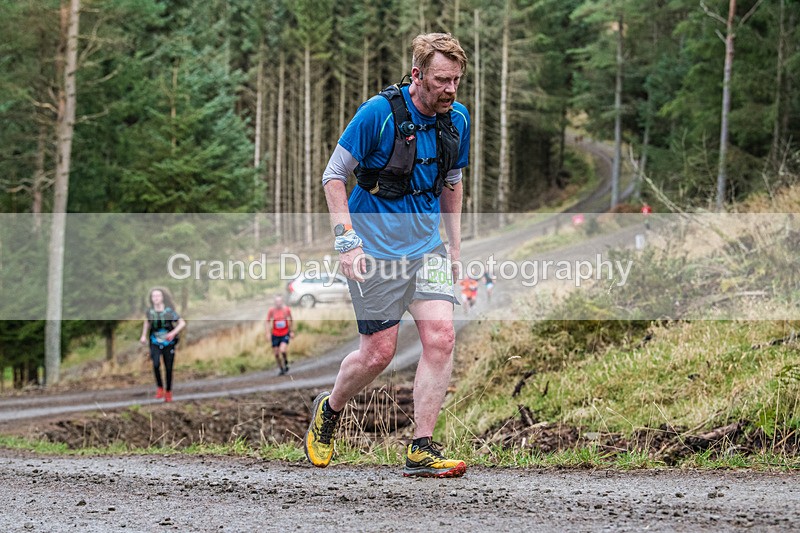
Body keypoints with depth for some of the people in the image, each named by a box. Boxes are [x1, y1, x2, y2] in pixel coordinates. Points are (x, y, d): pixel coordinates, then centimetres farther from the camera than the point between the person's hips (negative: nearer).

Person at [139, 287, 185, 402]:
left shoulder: (169, 311, -11)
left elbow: (182, 323, -10)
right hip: (155, 343, 1)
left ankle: (168, 392, 22)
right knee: (156, 364, -23)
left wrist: (173, 333, -24)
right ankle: (160, 388, -4)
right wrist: (144, 335, 12)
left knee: (168, 368, 3)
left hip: (168, 343, -1)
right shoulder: (150, 311, -3)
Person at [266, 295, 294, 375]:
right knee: (276, 354, 3)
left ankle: (286, 364, 6)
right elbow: (268, 321, 2)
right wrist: (268, 332, -6)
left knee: (283, 350, -22)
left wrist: (292, 331, 10)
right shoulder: (271, 310, -8)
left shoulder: (286, 309, -6)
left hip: (285, 334, -1)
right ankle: (281, 369, 22)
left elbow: (290, 320, 9)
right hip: (275, 335, 1)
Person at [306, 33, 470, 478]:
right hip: (376, 249, -5)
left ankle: (422, 451, -7)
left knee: (441, 337, -12)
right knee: (378, 354, -1)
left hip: (428, 246, 5)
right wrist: (347, 239, -17)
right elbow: (334, 176, -8)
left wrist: (455, 245, 17)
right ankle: (329, 411, 30)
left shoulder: (457, 119, 3)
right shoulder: (378, 113, -15)